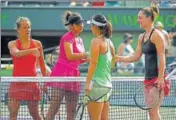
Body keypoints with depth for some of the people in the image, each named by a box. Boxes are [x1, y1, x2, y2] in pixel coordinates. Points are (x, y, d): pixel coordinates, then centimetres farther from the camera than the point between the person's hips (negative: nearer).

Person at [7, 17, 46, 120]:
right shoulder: (12, 44, 0)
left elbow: (42, 64, 11)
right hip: (17, 81, -1)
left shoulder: (37, 44, 4)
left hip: (32, 82, 1)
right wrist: (31, 51, -39)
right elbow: (16, 53, -23)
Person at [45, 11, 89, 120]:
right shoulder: (67, 37, -7)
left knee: (72, 111, 6)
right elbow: (70, 56, -21)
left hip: (74, 75, 9)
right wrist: (86, 54, -16)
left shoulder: (80, 40, 17)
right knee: (54, 108, -11)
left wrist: (87, 59, 4)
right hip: (62, 74, -9)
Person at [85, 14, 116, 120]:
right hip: (107, 84, 8)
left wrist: (88, 82, -15)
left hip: (97, 84, -8)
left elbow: (93, 63, -14)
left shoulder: (96, 41, -9)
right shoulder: (109, 42, 13)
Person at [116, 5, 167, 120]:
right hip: (148, 78, 9)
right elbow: (135, 57, 19)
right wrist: (117, 58, 13)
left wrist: (161, 78, -22)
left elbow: (162, 58, -16)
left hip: (157, 78, -9)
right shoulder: (142, 37, 15)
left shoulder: (156, 35, -11)